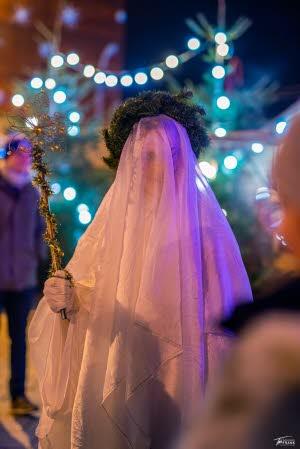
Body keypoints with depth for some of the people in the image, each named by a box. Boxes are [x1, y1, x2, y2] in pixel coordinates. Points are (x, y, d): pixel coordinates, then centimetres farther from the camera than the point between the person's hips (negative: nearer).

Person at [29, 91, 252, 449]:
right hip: (118, 372, 2)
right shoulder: (115, 215, 1)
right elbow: (91, 292, 3)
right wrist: (68, 297, -19)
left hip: (182, 376, -2)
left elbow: (228, 313, -8)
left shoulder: (202, 221, -6)